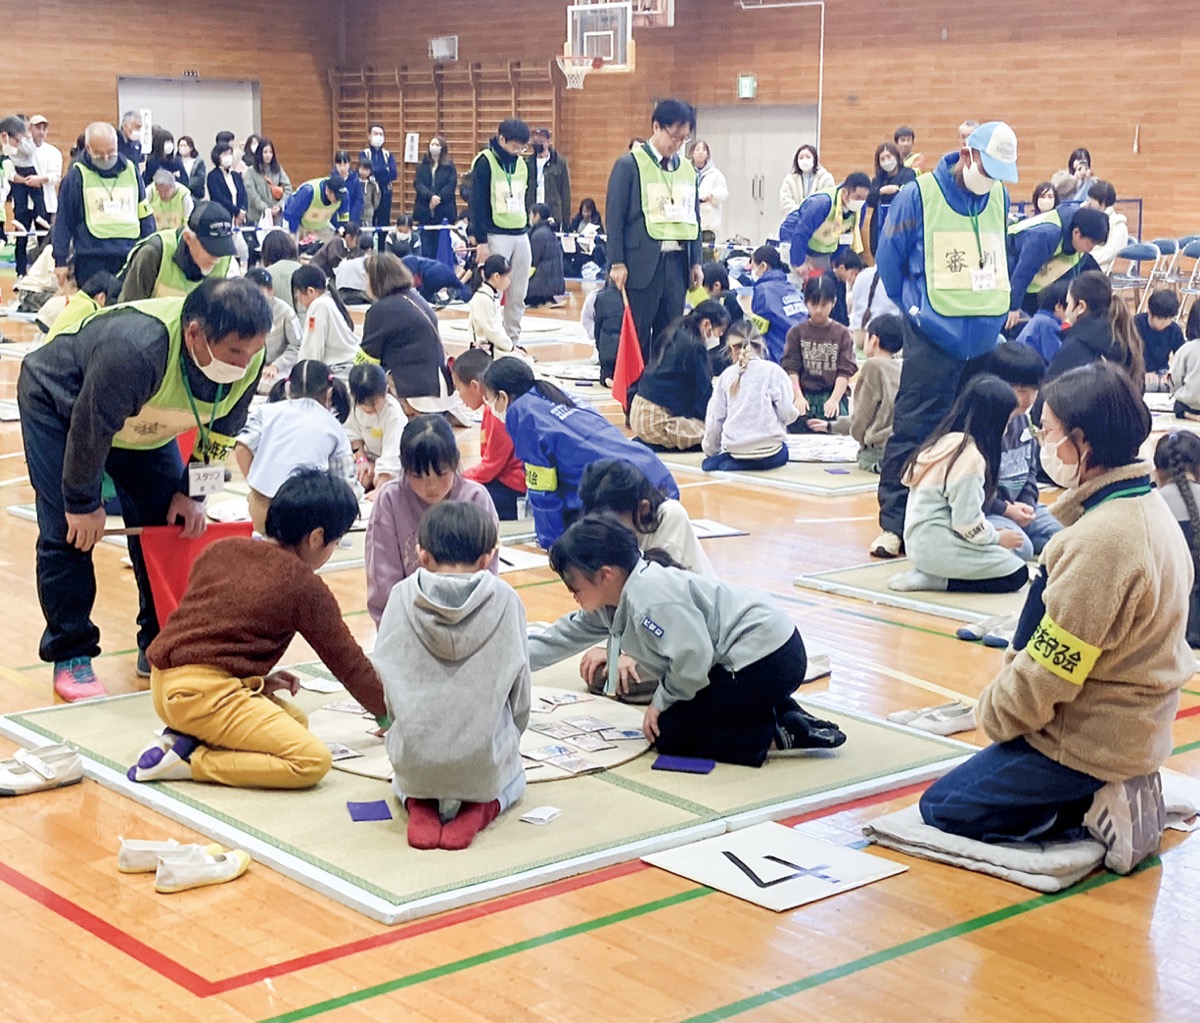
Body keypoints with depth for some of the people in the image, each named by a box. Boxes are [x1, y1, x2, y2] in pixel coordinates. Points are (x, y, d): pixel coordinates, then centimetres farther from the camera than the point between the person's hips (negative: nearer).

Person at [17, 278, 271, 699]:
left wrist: (190, 493, -6)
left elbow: (219, 432, -5)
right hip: (59, 403, -6)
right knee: (69, 531, -11)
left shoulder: (248, 360, -25)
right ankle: (69, 656, 1)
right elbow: (89, 429, -32)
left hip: (143, 421, 6)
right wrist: (83, 502, -21)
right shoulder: (135, 349, -45)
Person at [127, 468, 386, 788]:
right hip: (205, 693, -8)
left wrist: (259, 678, 20)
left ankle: (182, 738, 3)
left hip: (165, 683, 8)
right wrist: (391, 714, 22)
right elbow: (348, 662, 8)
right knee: (314, 761, -10)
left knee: (294, 720, 21)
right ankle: (190, 760, -13)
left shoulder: (220, 549, 16)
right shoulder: (306, 587, -2)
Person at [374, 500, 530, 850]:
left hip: (414, 758, 1)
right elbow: (520, 691, 2)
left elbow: (388, 680, 2)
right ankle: (479, 807, 2)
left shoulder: (402, 595, -3)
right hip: (484, 762, -1)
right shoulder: (504, 599, -4)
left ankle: (419, 805, 4)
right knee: (512, 775, 35)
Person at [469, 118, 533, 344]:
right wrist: (481, 241, -13)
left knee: (518, 296, 6)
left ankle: (513, 340, 13)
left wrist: (526, 229, 15)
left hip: (521, 236, 6)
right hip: (496, 236, -6)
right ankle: (488, 342, 1)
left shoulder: (521, 164, 13)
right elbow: (477, 204, -10)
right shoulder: (485, 162, -7)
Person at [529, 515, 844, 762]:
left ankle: (782, 736, -8)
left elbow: (693, 656, -28)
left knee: (668, 735, -5)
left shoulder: (651, 600, -22)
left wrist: (661, 701, -11)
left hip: (766, 661, -11)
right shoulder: (611, 599, 9)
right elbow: (567, 634, 21)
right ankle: (783, 712, 13)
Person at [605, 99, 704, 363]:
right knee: (638, 333, -1)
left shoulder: (687, 169, 13)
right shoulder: (629, 164, -4)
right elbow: (615, 215, -6)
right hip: (643, 262, -5)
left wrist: (696, 261, 12)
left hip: (677, 261, 5)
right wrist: (617, 262, -10)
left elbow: (694, 217, 17)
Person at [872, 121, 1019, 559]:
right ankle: (893, 523, -3)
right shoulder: (919, 196, -8)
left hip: (986, 338, 5)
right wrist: (915, 310, 2)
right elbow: (889, 260, -1)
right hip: (934, 337, -5)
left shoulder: (1000, 199, 7)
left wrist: (994, 309, 14)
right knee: (913, 428, -6)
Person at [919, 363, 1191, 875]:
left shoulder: (1101, 539, -28)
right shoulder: (1150, 509, 4)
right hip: (1133, 731, 10)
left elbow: (1049, 669, -23)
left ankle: (1097, 814, -5)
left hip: (1086, 741, -10)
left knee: (942, 808, 2)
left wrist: (993, 713, -5)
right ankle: (1114, 796, 10)